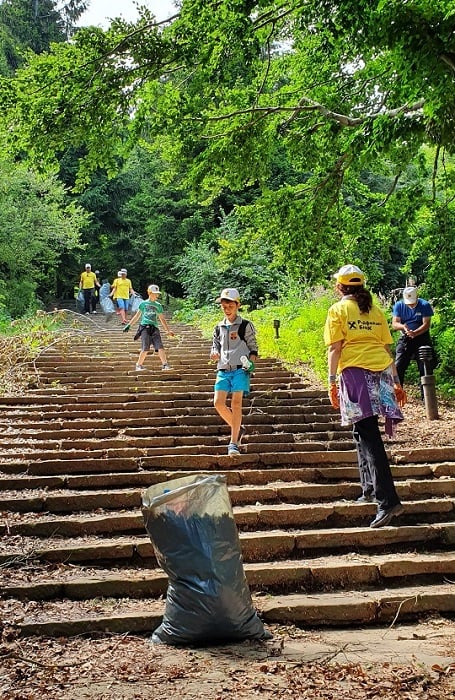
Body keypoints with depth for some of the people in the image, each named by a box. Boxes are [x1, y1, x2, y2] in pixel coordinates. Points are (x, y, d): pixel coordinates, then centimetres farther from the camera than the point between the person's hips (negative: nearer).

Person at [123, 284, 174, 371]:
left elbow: (162, 319, 20)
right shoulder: (143, 304, 9)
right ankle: (139, 365, 4)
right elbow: (137, 316, 15)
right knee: (146, 348, -10)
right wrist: (129, 325, 12)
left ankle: (165, 364, -12)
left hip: (154, 328, 3)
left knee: (160, 347, -11)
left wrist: (168, 330, 15)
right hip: (145, 327, -3)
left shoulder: (158, 305, 15)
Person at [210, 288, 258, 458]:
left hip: (240, 369, -4)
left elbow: (253, 348, 6)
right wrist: (214, 354, -2)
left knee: (236, 403, -13)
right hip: (223, 370, 4)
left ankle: (233, 442, -10)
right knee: (218, 403, -8)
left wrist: (251, 363, -12)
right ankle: (237, 429, 16)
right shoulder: (219, 327, 16)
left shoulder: (245, 325, 4)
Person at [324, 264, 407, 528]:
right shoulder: (376, 311, 17)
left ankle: (388, 500, -20)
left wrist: (332, 382, -4)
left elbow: (335, 348, -4)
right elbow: (388, 348, 16)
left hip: (355, 371, -6)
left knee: (367, 434, -11)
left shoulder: (338, 310, 4)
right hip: (381, 371, 6)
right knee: (364, 431, 20)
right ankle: (370, 487, 25)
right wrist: (396, 382, 19)